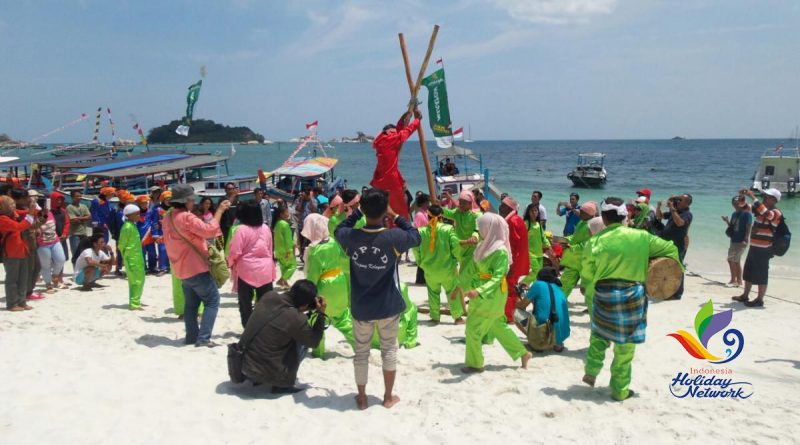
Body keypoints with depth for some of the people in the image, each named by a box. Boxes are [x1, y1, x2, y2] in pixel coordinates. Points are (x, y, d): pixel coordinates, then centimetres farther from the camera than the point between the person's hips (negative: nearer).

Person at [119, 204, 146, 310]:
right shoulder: (127, 227, -15)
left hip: (137, 257, 9)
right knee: (136, 281, -7)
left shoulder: (133, 225, 12)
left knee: (139, 280, 15)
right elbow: (121, 245, -14)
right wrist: (126, 259, -11)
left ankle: (136, 301, 25)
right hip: (132, 259, -9)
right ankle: (134, 304, -3)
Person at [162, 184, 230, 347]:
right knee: (212, 300, -3)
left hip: (182, 268, 9)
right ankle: (203, 338, -8)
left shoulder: (168, 218, 10)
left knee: (191, 303, 15)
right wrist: (220, 210, -18)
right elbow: (209, 230, -26)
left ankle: (191, 336, 17)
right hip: (196, 268, -9)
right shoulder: (186, 217, -20)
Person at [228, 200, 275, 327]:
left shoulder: (242, 229, -13)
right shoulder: (266, 228, 3)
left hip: (246, 270, -4)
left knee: (245, 303, 9)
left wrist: (230, 263, 5)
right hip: (265, 270, 4)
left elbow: (234, 252, -14)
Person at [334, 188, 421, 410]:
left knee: (361, 353, 16)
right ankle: (388, 397, 27)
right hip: (389, 307, -1)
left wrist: (358, 212, 6)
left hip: (360, 308, 1)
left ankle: (362, 397, 27)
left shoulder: (351, 237, -15)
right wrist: (396, 216, 1)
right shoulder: (394, 237, -20)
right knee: (389, 351, 16)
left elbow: (339, 230, 9)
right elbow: (416, 237, 0)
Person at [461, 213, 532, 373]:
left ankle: (475, 363, 13)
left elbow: (497, 277, -27)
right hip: (483, 292, 9)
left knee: (473, 327, -2)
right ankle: (523, 353, 32)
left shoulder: (500, 251, -21)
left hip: (492, 294, -8)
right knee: (498, 326, 19)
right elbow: (474, 268, 12)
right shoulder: (485, 245, 4)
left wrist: (479, 291, -39)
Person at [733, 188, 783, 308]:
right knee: (748, 272, 16)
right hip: (754, 247, 9)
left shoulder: (776, 213, -13)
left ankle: (760, 300, 5)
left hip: (763, 250, -9)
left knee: (761, 275, -2)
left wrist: (752, 197, -32)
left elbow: (764, 212, -33)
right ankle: (745, 296, 26)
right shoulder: (762, 211, 14)